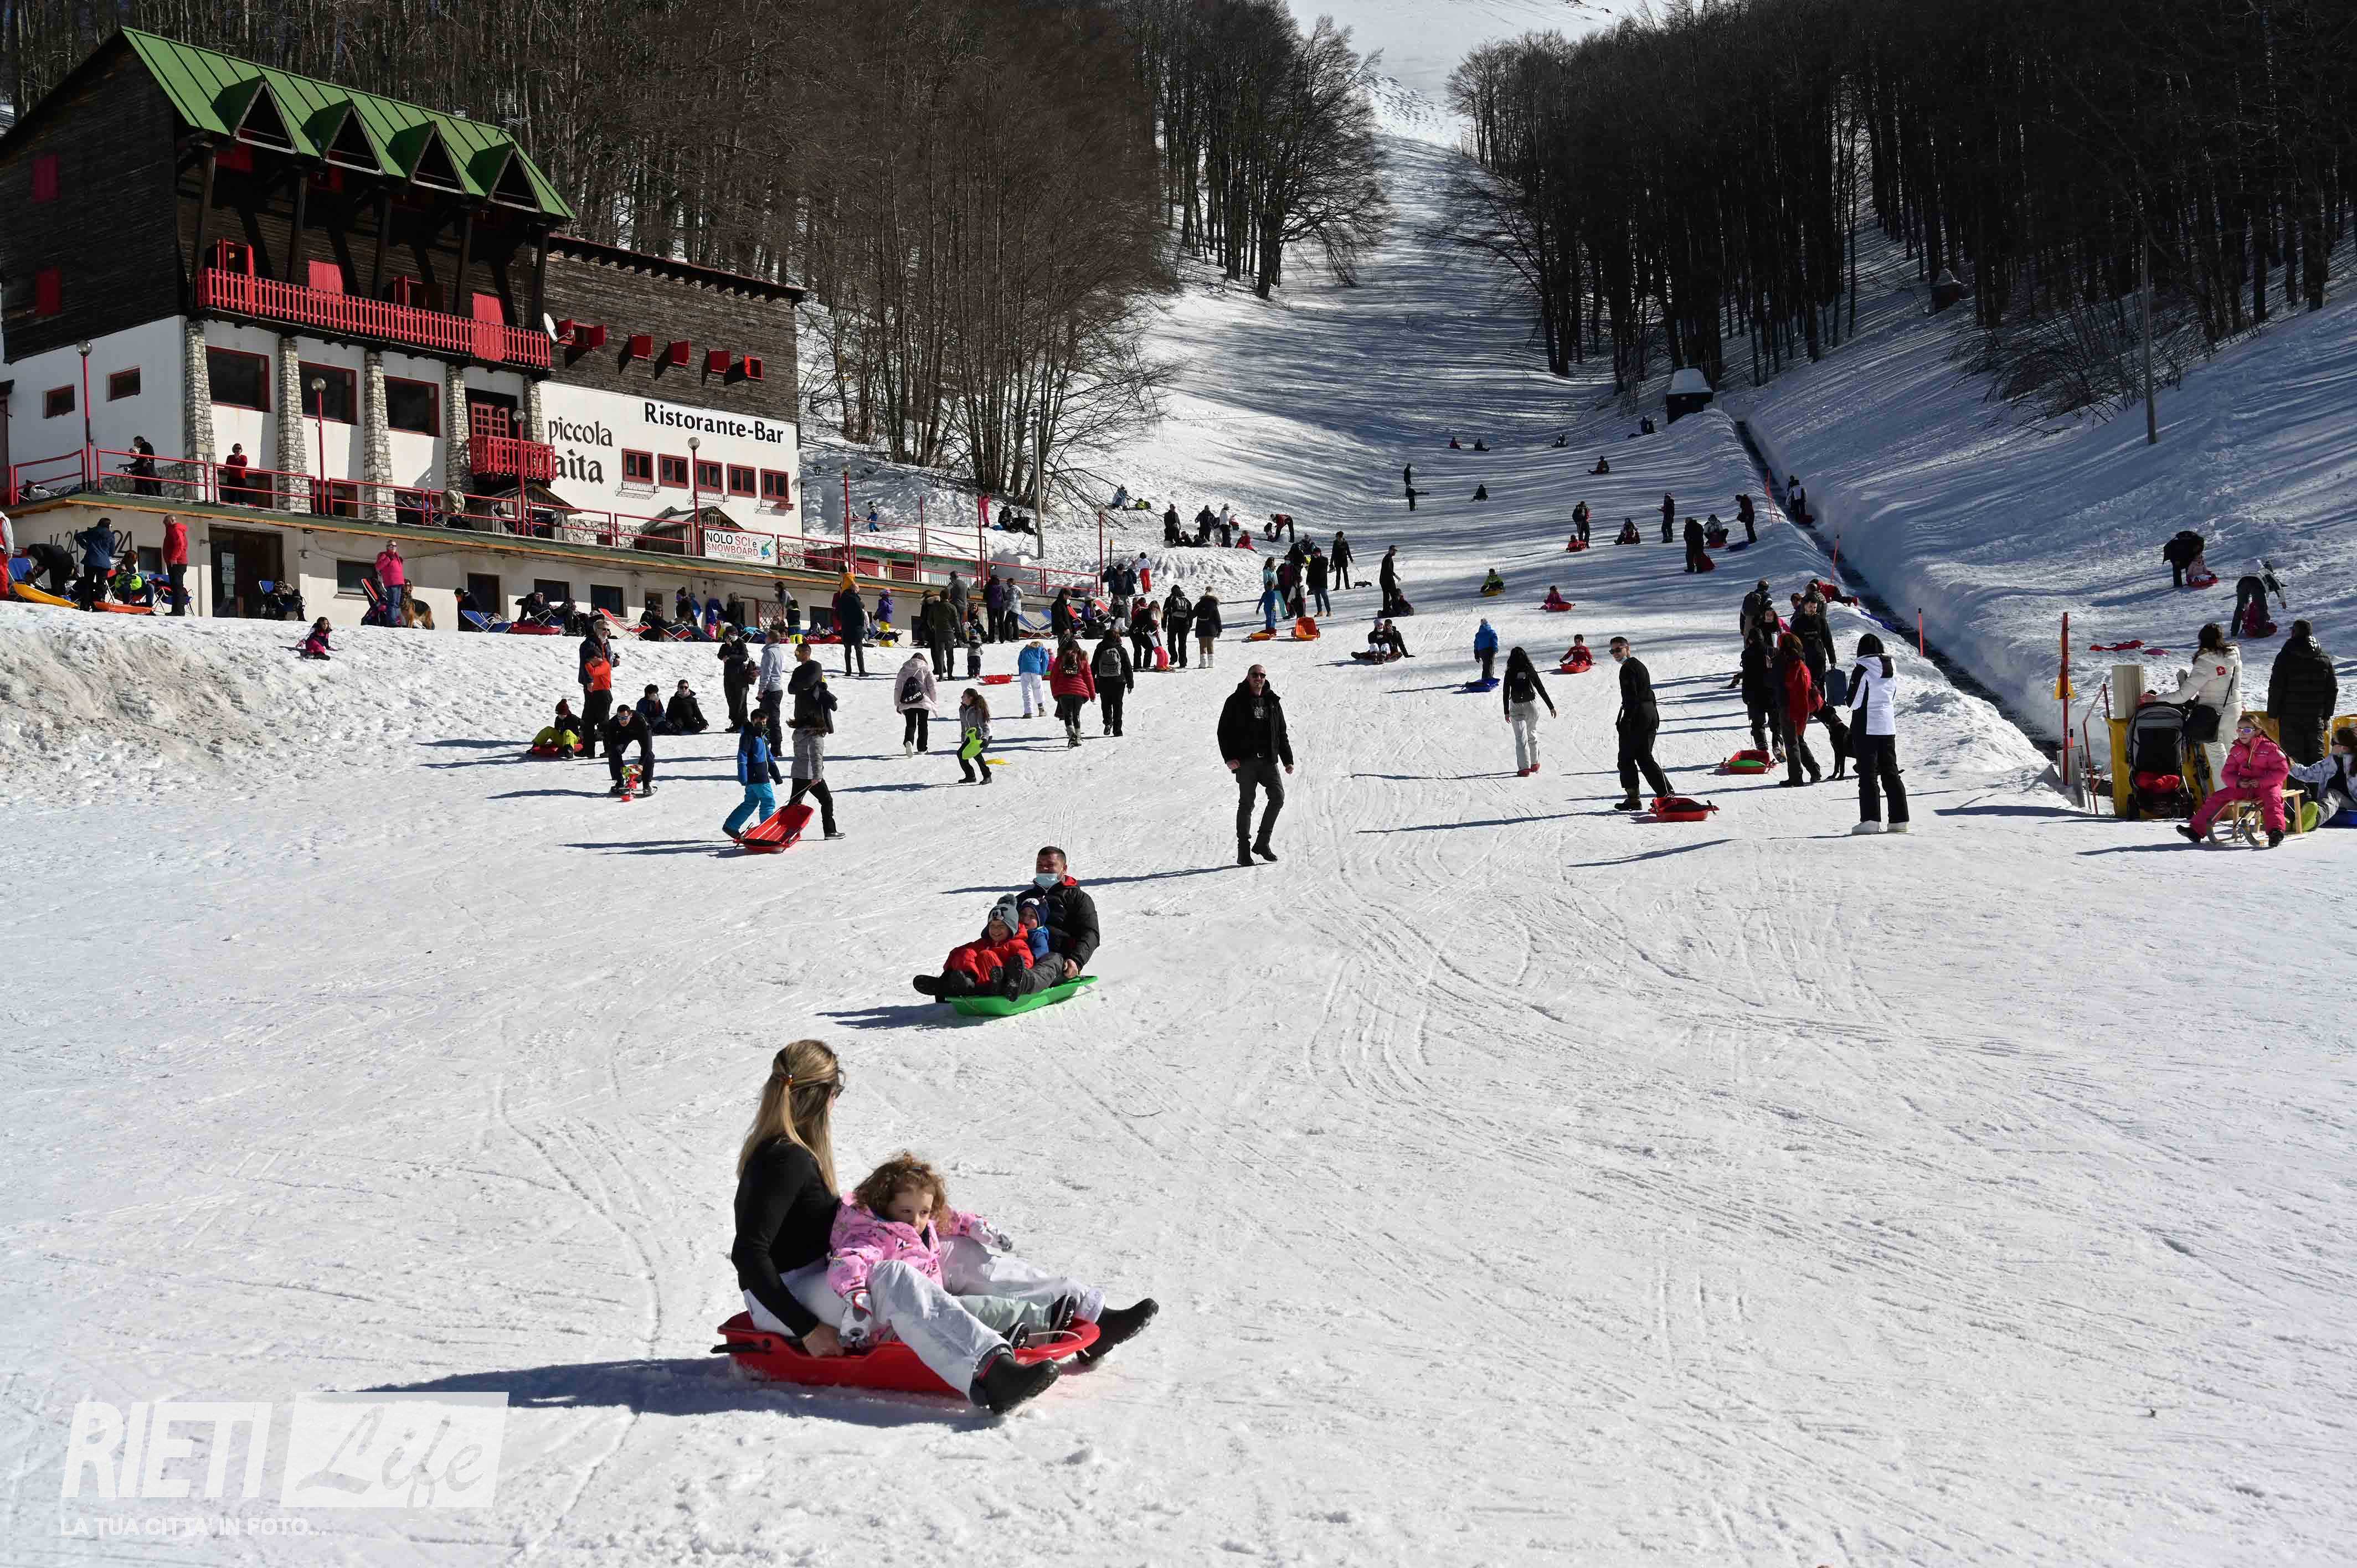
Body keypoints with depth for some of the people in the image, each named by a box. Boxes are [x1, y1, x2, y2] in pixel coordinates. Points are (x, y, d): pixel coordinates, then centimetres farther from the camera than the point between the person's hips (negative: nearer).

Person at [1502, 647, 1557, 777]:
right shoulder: (1530, 671, -3)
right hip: (1531, 706, 2)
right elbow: (1541, 690, 0)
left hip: (1516, 708, -2)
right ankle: (1534, 764, 29)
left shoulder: (1510, 673, -7)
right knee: (1532, 735, 20)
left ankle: (1524, 768, -11)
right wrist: (1551, 707, 6)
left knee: (1521, 738, -2)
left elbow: (1506, 693, -4)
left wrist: (1506, 712, 5)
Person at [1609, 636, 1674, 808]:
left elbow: (1631, 697, -19)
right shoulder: (1640, 665, 20)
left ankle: (1633, 798, -3)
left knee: (1626, 758, -1)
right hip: (1651, 715, 9)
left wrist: (1625, 721, -21)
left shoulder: (1628, 668, -11)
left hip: (1636, 717, -9)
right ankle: (1667, 793, 4)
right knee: (1645, 758, 12)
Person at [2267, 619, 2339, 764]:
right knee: (2317, 756, 8)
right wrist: (2327, 716, 18)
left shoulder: (2285, 657, -7)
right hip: (2316, 718, 3)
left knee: (2294, 756, -1)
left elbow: (2275, 688, -8)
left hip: (2290, 717, -3)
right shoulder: (2325, 659, 7)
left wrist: (2273, 714, -1)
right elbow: (2333, 689, 12)